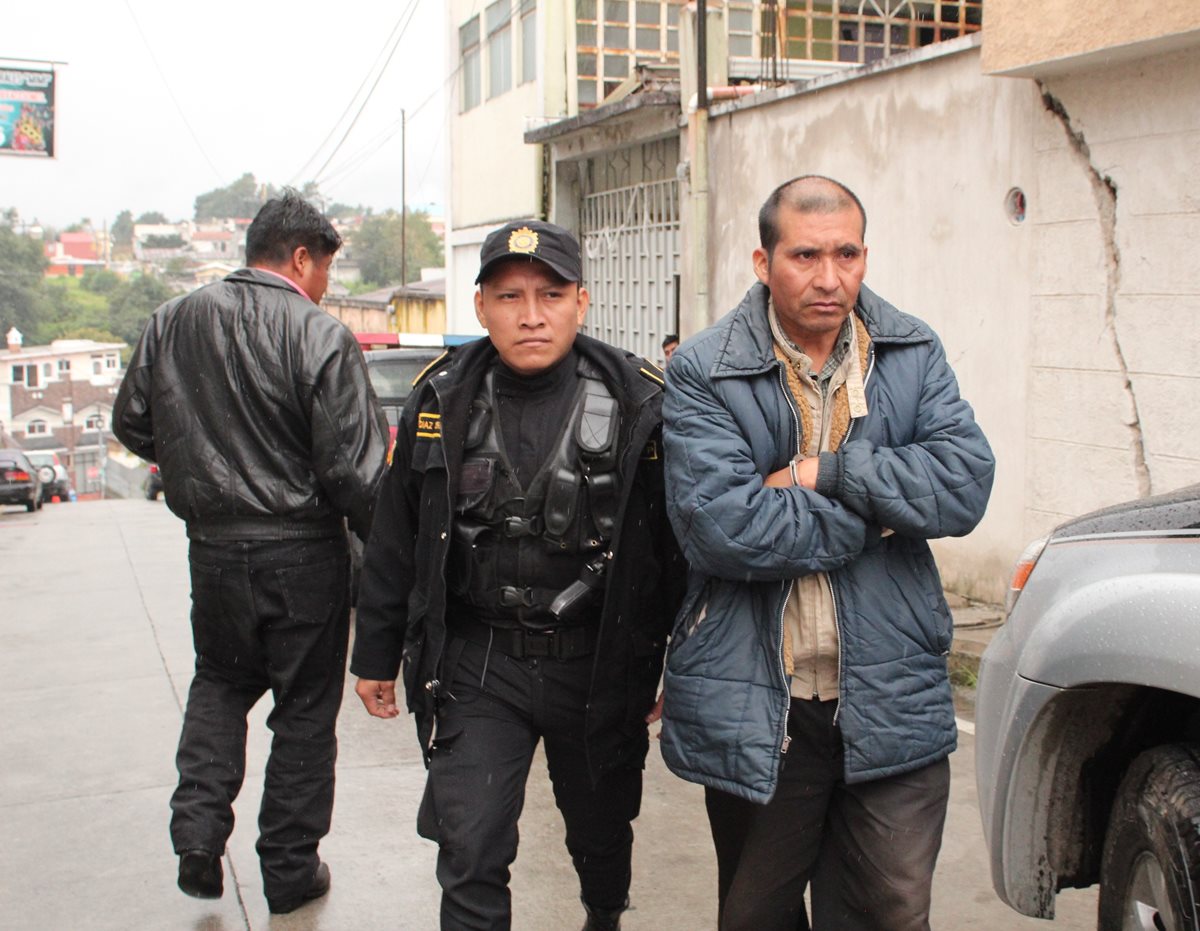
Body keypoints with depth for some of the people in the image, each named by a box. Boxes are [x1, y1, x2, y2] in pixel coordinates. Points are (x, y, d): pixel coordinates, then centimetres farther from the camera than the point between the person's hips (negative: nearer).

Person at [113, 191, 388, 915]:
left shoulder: (173, 323, 1)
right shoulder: (322, 338, -15)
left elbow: (133, 425, 11)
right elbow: (355, 468, -18)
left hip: (212, 548, 4)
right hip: (303, 555, -4)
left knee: (219, 685, 25)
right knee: (306, 708, 11)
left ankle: (198, 835, 14)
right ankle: (290, 868, 21)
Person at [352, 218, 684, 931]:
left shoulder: (640, 403, -10)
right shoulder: (442, 400, -2)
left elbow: (683, 545, -4)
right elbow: (396, 540, 7)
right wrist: (376, 655, 11)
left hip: (599, 663, 0)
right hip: (475, 663, 1)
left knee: (601, 833, 21)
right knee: (470, 855, -5)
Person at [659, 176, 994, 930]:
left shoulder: (914, 354, 4)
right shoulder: (703, 373, -7)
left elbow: (967, 483, -10)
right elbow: (720, 528, -20)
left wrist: (824, 473, -17)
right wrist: (881, 508, -13)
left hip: (892, 702, 2)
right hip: (757, 709, -1)